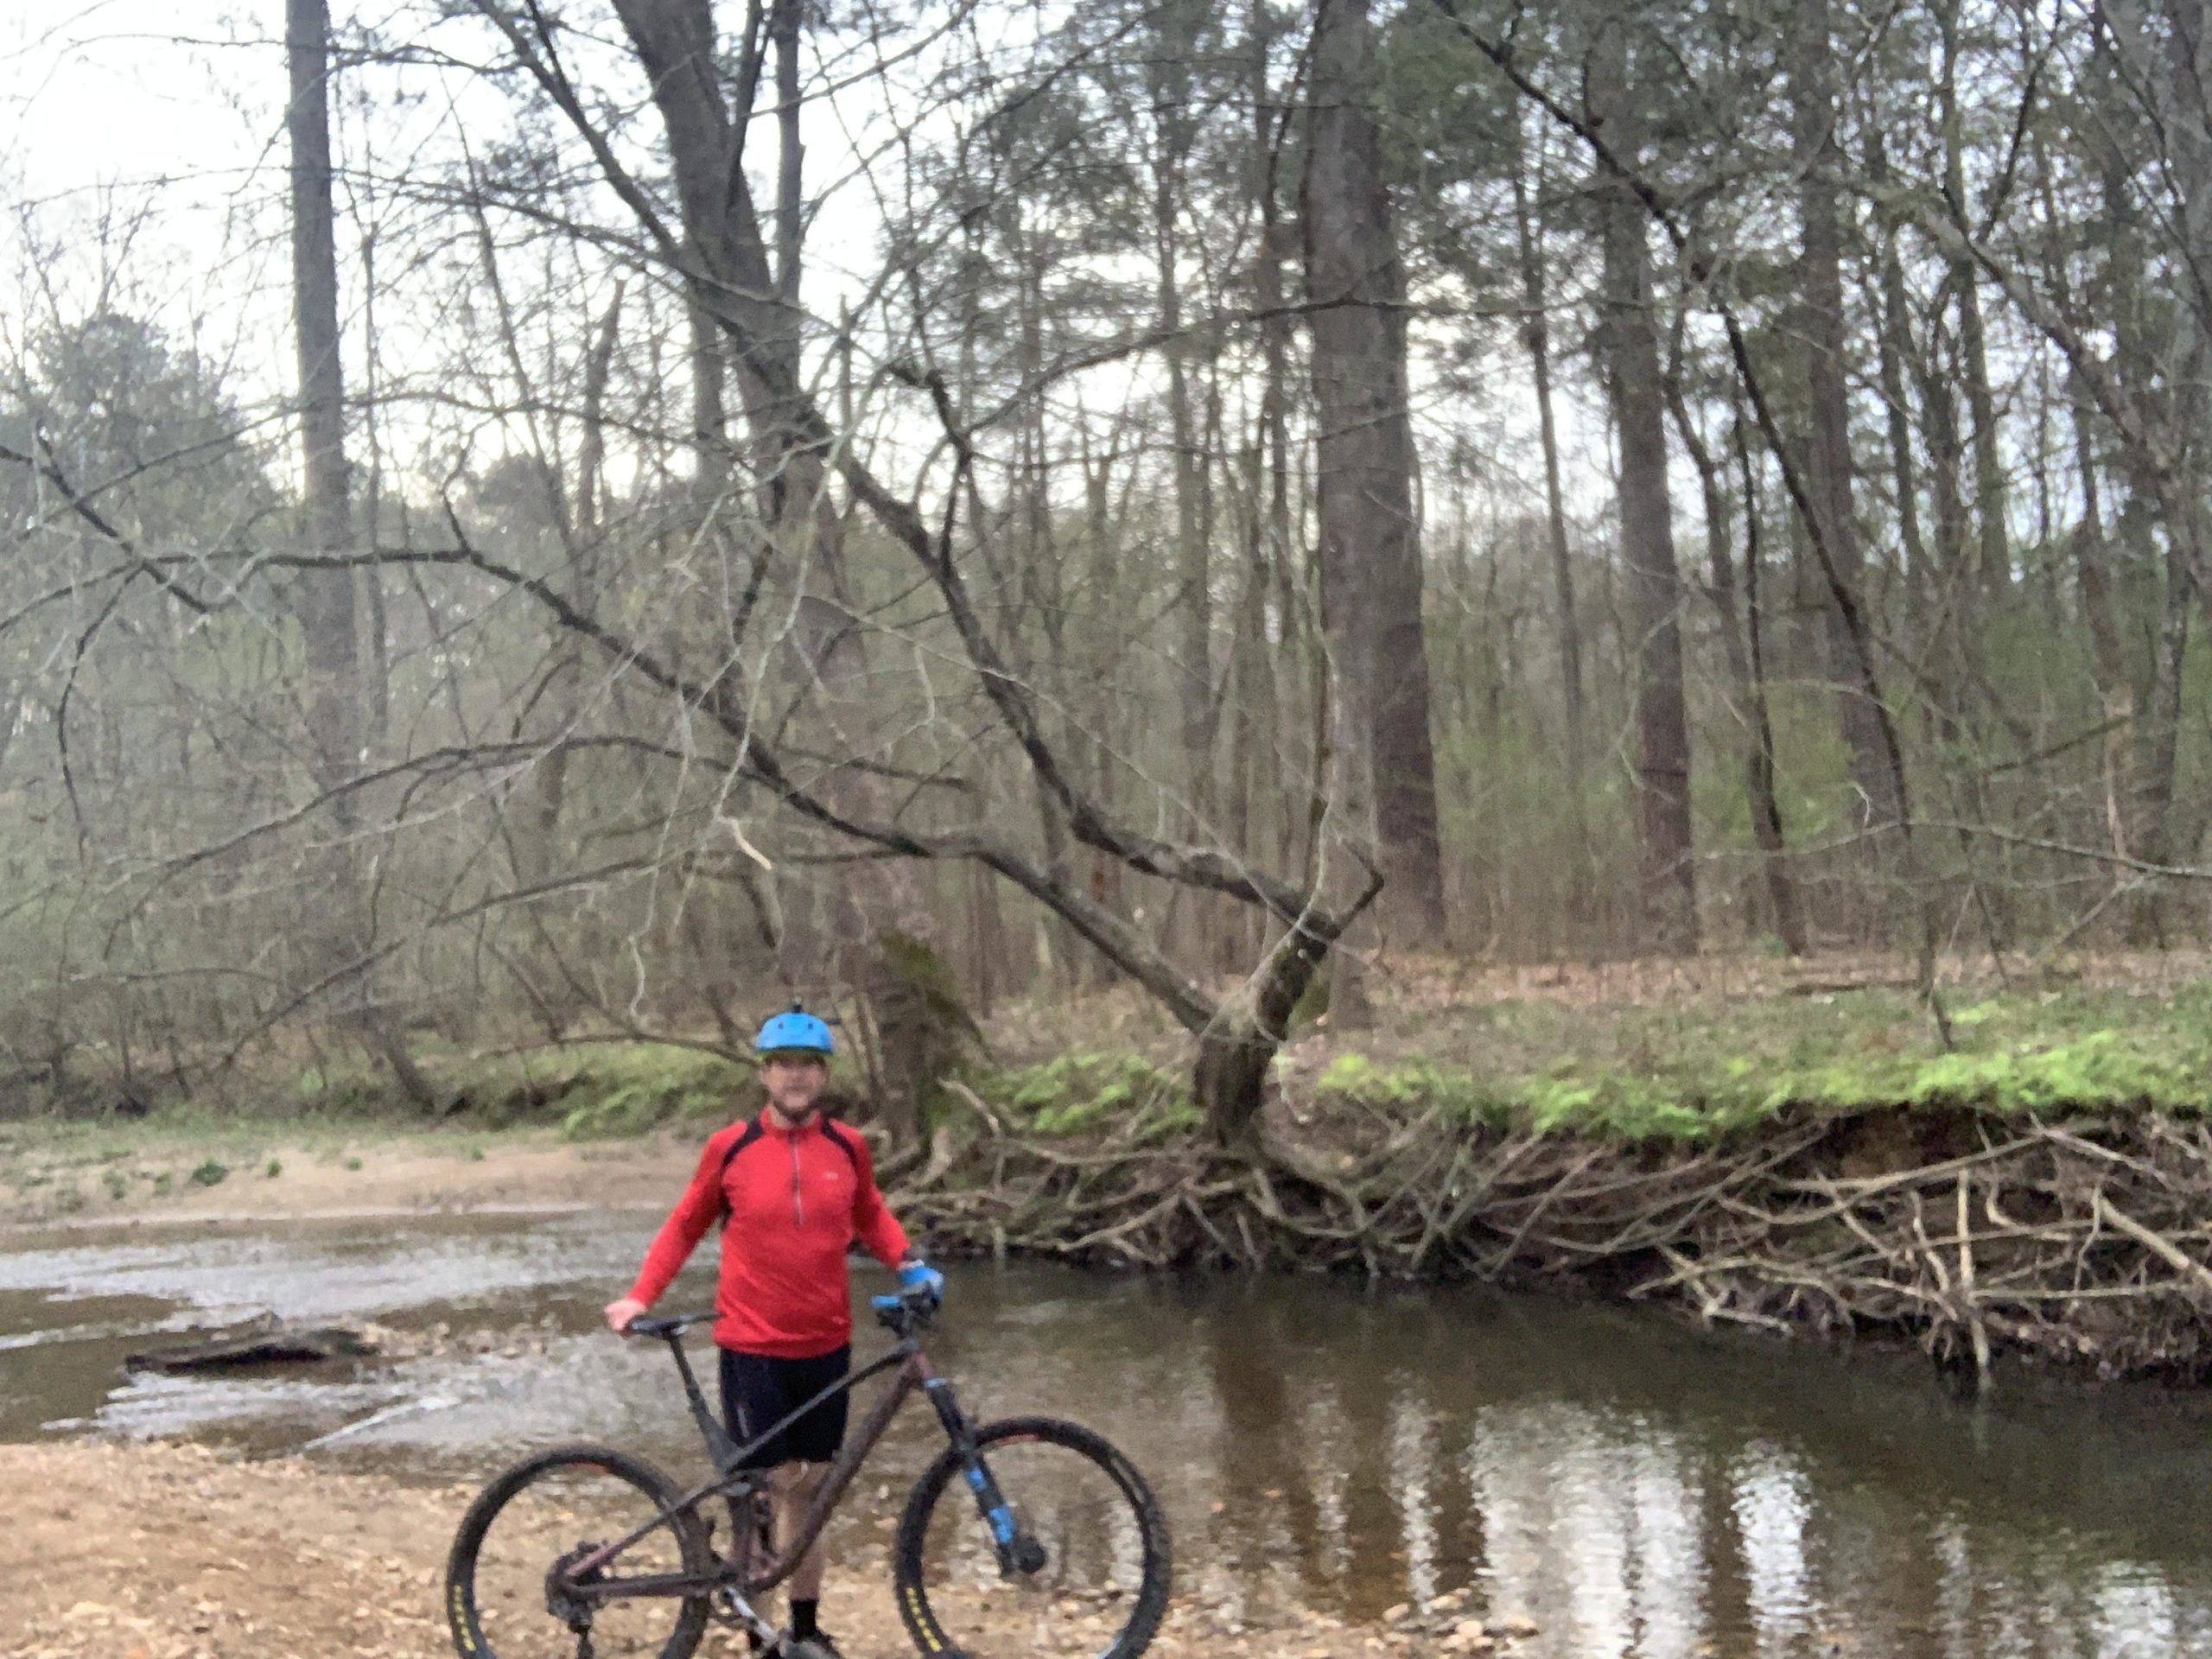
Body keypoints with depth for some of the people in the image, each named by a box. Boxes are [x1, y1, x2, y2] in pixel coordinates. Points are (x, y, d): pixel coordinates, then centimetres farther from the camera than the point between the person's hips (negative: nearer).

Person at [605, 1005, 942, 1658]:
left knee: (811, 1488, 11)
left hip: (825, 1346, 3)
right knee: (769, 1486, -2)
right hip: (752, 1346, -3)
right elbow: (686, 1225, 6)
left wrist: (909, 1263, -1)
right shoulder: (730, 1147, -6)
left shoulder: (847, 1147, 0)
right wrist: (641, 1297, -3)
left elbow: (870, 1217, 16)